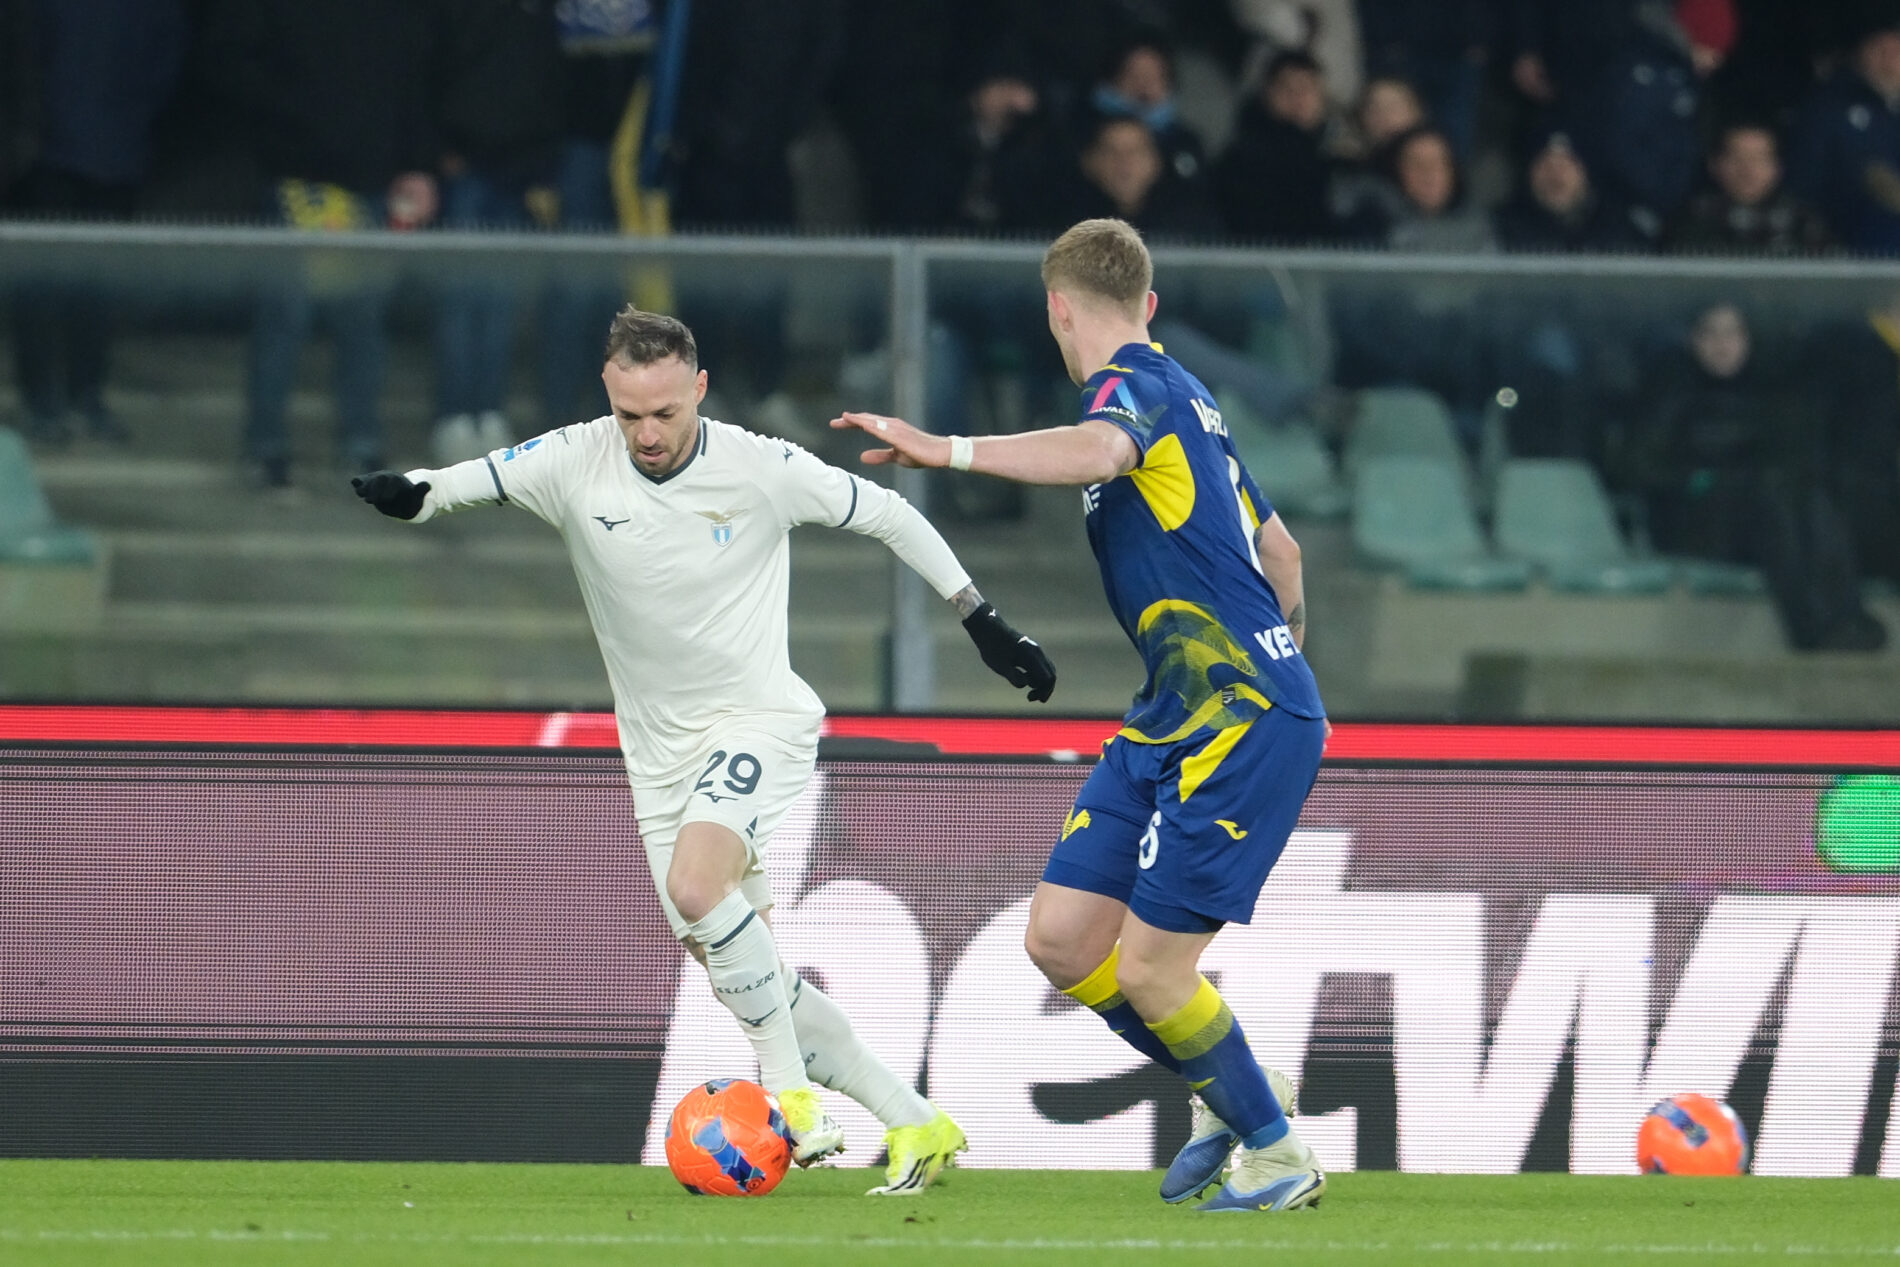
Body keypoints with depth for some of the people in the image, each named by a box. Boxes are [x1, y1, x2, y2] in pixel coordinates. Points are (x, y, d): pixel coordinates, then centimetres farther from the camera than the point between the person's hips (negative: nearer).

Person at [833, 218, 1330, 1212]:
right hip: (1175, 719, 9)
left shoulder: (1136, 384, -11)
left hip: (1243, 720, -9)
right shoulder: (1178, 398, 18)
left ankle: (1276, 1152, 11)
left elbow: (1100, 451, -37)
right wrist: (1280, 656, 43)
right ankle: (1226, 1103, 21)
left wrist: (948, 451, -45)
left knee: (1150, 968, -7)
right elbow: (1277, 547, 29)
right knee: (1061, 935, 5)